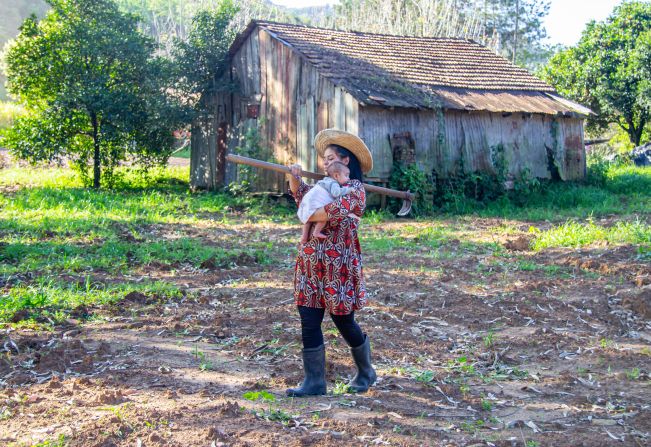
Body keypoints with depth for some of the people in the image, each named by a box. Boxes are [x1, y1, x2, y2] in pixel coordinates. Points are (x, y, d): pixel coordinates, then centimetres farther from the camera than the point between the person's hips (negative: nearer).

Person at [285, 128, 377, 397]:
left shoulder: (354, 189, -8)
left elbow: (335, 212, -24)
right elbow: (301, 196, 23)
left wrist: (309, 216, -12)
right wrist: (294, 177, 5)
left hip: (339, 267, -7)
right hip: (311, 266, 7)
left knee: (344, 323, 5)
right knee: (309, 323, 1)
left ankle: (366, 373, 28)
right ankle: (314, 382, 7)